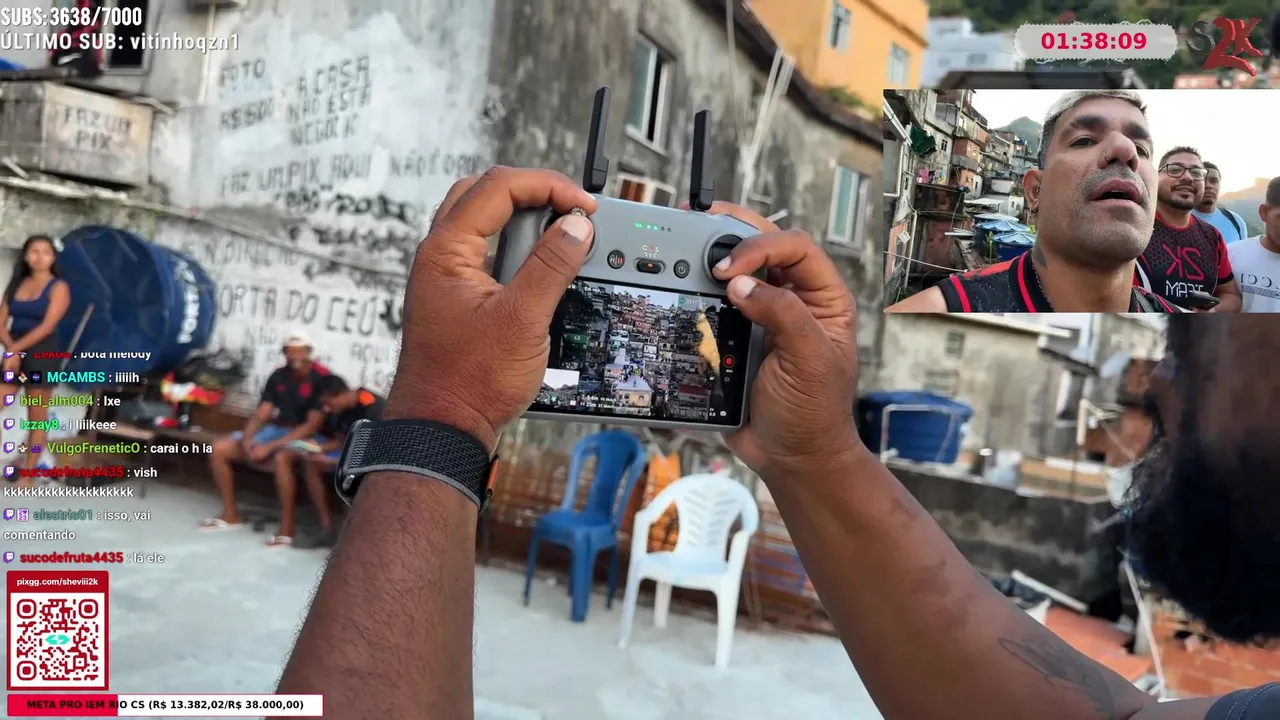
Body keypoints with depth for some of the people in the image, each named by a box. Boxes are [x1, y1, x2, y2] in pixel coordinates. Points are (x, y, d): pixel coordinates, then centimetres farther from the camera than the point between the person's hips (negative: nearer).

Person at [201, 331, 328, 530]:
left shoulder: (321, 378, -17)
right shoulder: (278, 376, 4)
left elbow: (313, 426, -22)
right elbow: (260, 415, 3)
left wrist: (270, 447, -25)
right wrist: (246, 439, -20)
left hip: (306, 437, -7)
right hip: (277, 430, 7)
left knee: (281, 458, -41)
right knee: (218, 448, -3)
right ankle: (230, 515, 8)